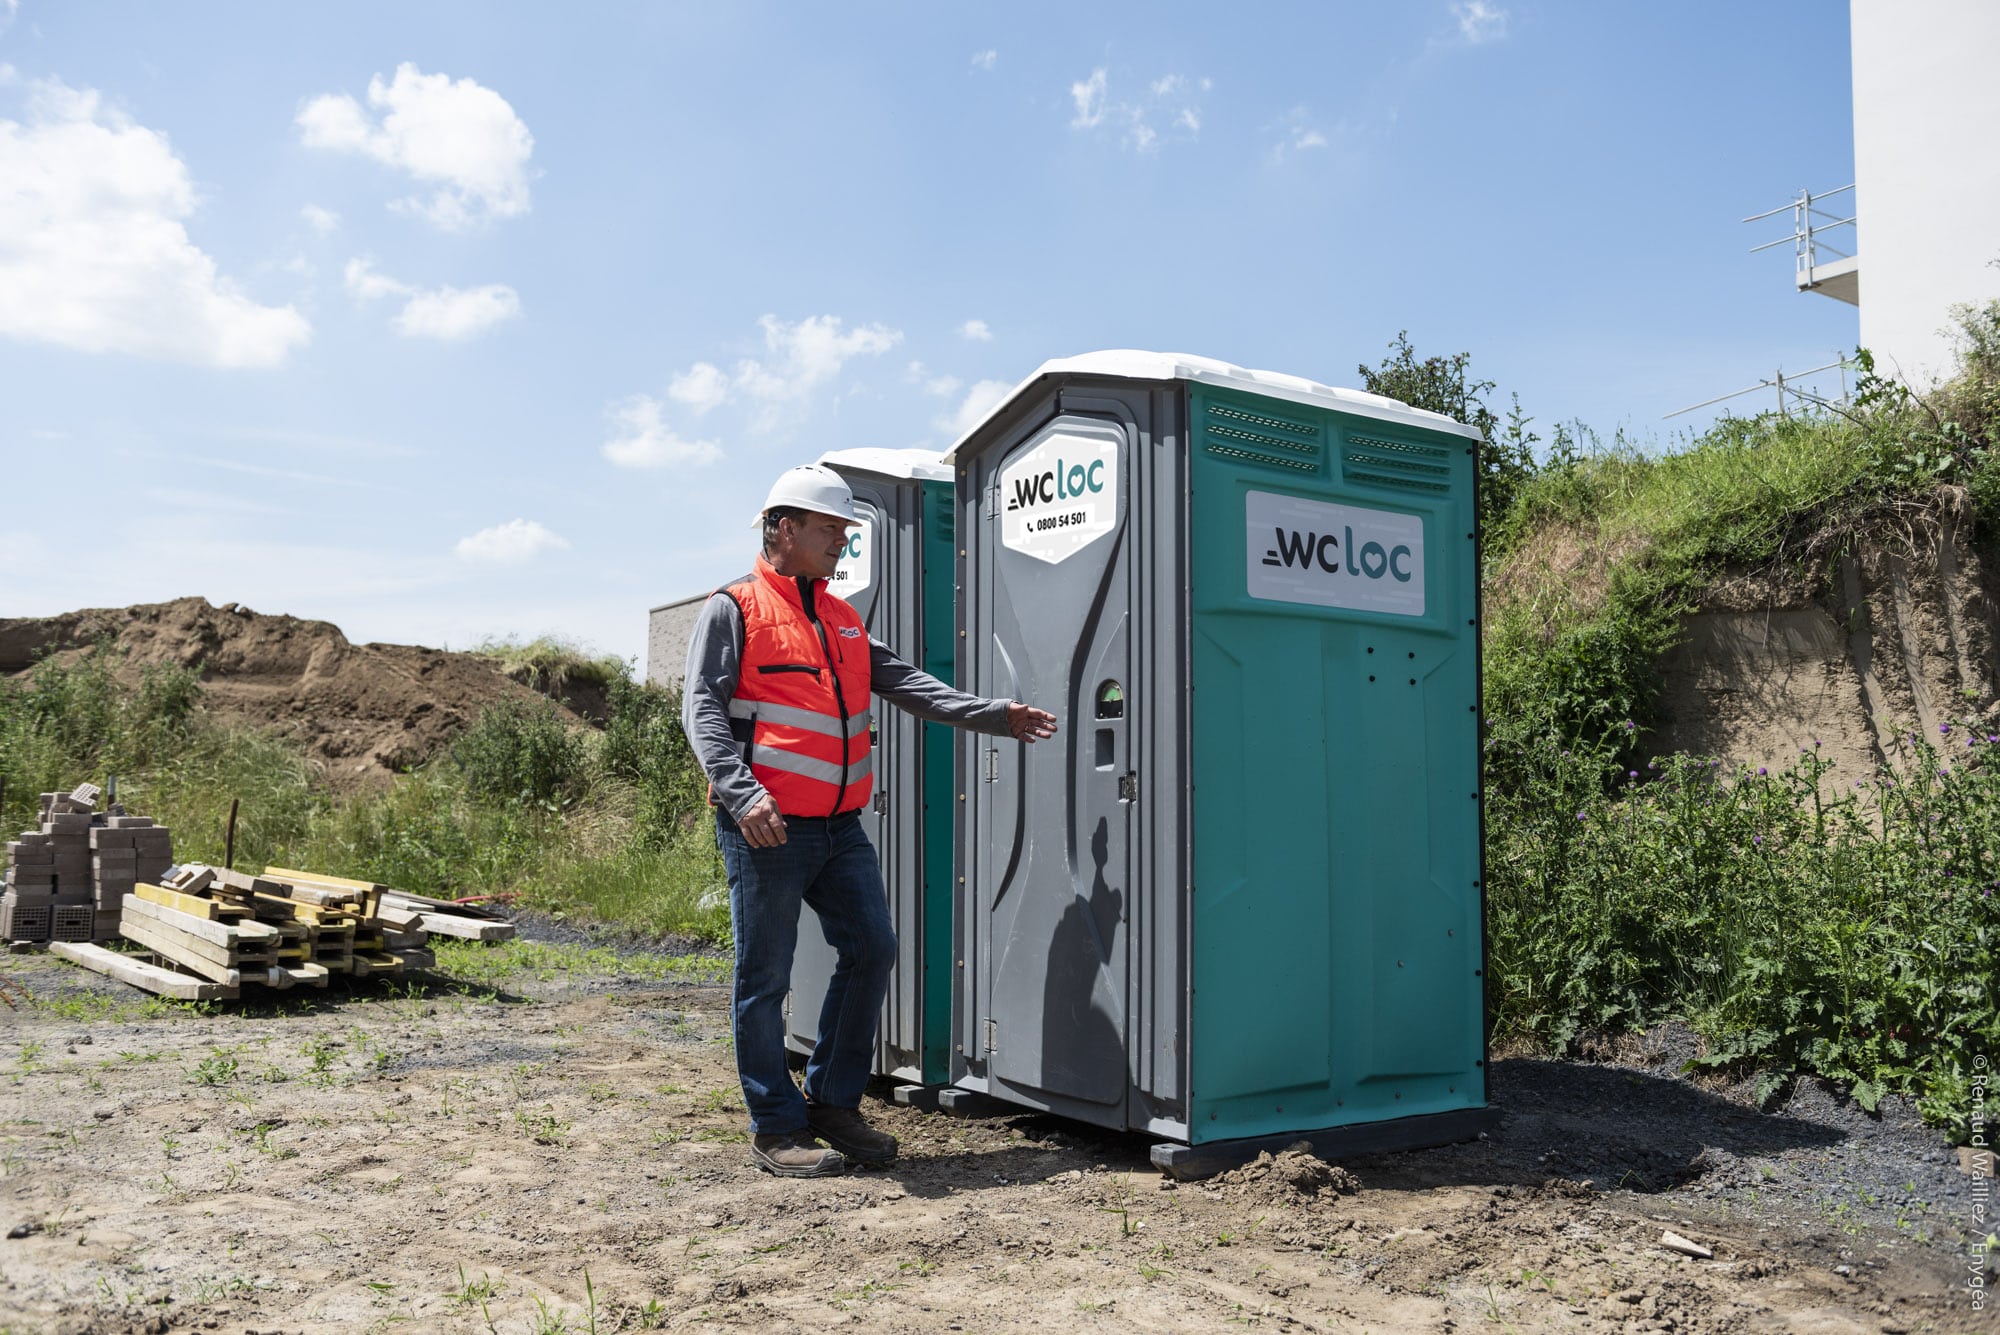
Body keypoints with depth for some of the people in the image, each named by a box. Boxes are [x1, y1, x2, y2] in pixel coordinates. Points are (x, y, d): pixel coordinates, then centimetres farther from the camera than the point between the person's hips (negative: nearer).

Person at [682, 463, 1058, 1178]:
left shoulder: (843, 620, 18)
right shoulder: (735, 609, -3)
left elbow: (906, 682, 12)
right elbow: (702, 708, -11)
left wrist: (992, 715, 0)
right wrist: (742, 792, -25)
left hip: (840, 824, 7)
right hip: (766, 826, -7)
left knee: (871, 951, 7)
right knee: (766, 976, 1)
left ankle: (833, 1102, 21)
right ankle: (777, 1128, 13)